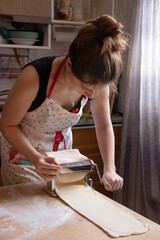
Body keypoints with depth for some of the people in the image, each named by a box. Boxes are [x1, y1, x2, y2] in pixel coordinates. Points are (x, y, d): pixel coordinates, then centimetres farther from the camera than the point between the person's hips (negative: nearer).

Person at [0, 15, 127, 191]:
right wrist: (36, 159, -34)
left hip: (61, 152, 4)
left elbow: (104, 126, -3)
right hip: (24, 153, -3)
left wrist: (109, 169, -14)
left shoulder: (98, 84, -19)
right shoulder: (35, 76, -32)